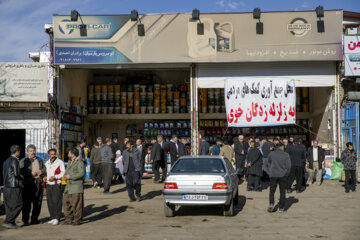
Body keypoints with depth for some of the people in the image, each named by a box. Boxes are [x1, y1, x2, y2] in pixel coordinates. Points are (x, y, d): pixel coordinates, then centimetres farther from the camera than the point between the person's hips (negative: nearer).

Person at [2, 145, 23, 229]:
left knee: (9, 206, 9)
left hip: (6, 187, 9)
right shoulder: (15, 160, -10)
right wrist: (21, 177, -1)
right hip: (14, 187, -9)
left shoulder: (6, 161, 16)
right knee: (18, 205, -5)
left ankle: (11, 223, 10)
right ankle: (7, 221, -10)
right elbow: (16, 173, -19)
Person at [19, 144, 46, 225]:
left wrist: (41, 171, -3)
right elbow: (21, 170, -7)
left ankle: (34, 219, 14)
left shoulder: (40, 160, 21)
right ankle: (25, 220, 0)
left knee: (38, 202, 4)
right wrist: (31, 173, -18)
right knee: (27, 202, -6)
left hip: (38, 183, 4)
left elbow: (45, 168, 19)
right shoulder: (23, 161, 6)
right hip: (28, 183, -4)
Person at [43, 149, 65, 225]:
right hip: (48, 184, 5)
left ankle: (57, 218, -1)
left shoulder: (60, 162, -3)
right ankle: (52, 217, 15)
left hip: (56, 184, -5)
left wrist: (54, 177, -16)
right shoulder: (47, 163, 15)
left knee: (56, 201, -7)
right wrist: (45, 177, 8)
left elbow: (63, 173, -6)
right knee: (50, 202, 5)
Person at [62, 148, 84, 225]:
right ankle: (68, 219, 16)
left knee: (76, 204, -4)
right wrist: (65, 176, 4)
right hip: (68, 186, 9)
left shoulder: (79, 162, -9)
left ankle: (77, 220, 5)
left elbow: (81, 173, -19)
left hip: (76, 186, -9)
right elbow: (67, 171, 26)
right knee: (66, 202, 8)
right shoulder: (70, 162, 19)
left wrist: (70, 177, -16)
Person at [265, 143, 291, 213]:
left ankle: (271, 203, -7)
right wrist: (286, 173, 8)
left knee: (272, 190, 12)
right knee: (282, 192, 8)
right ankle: (281, 208, 10)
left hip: (273, 175, 1)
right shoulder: (286, 155, -4)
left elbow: (267, 164, 10)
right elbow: (288, 166, -8)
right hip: (283, 175, -1)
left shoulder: (271, 154, 2)